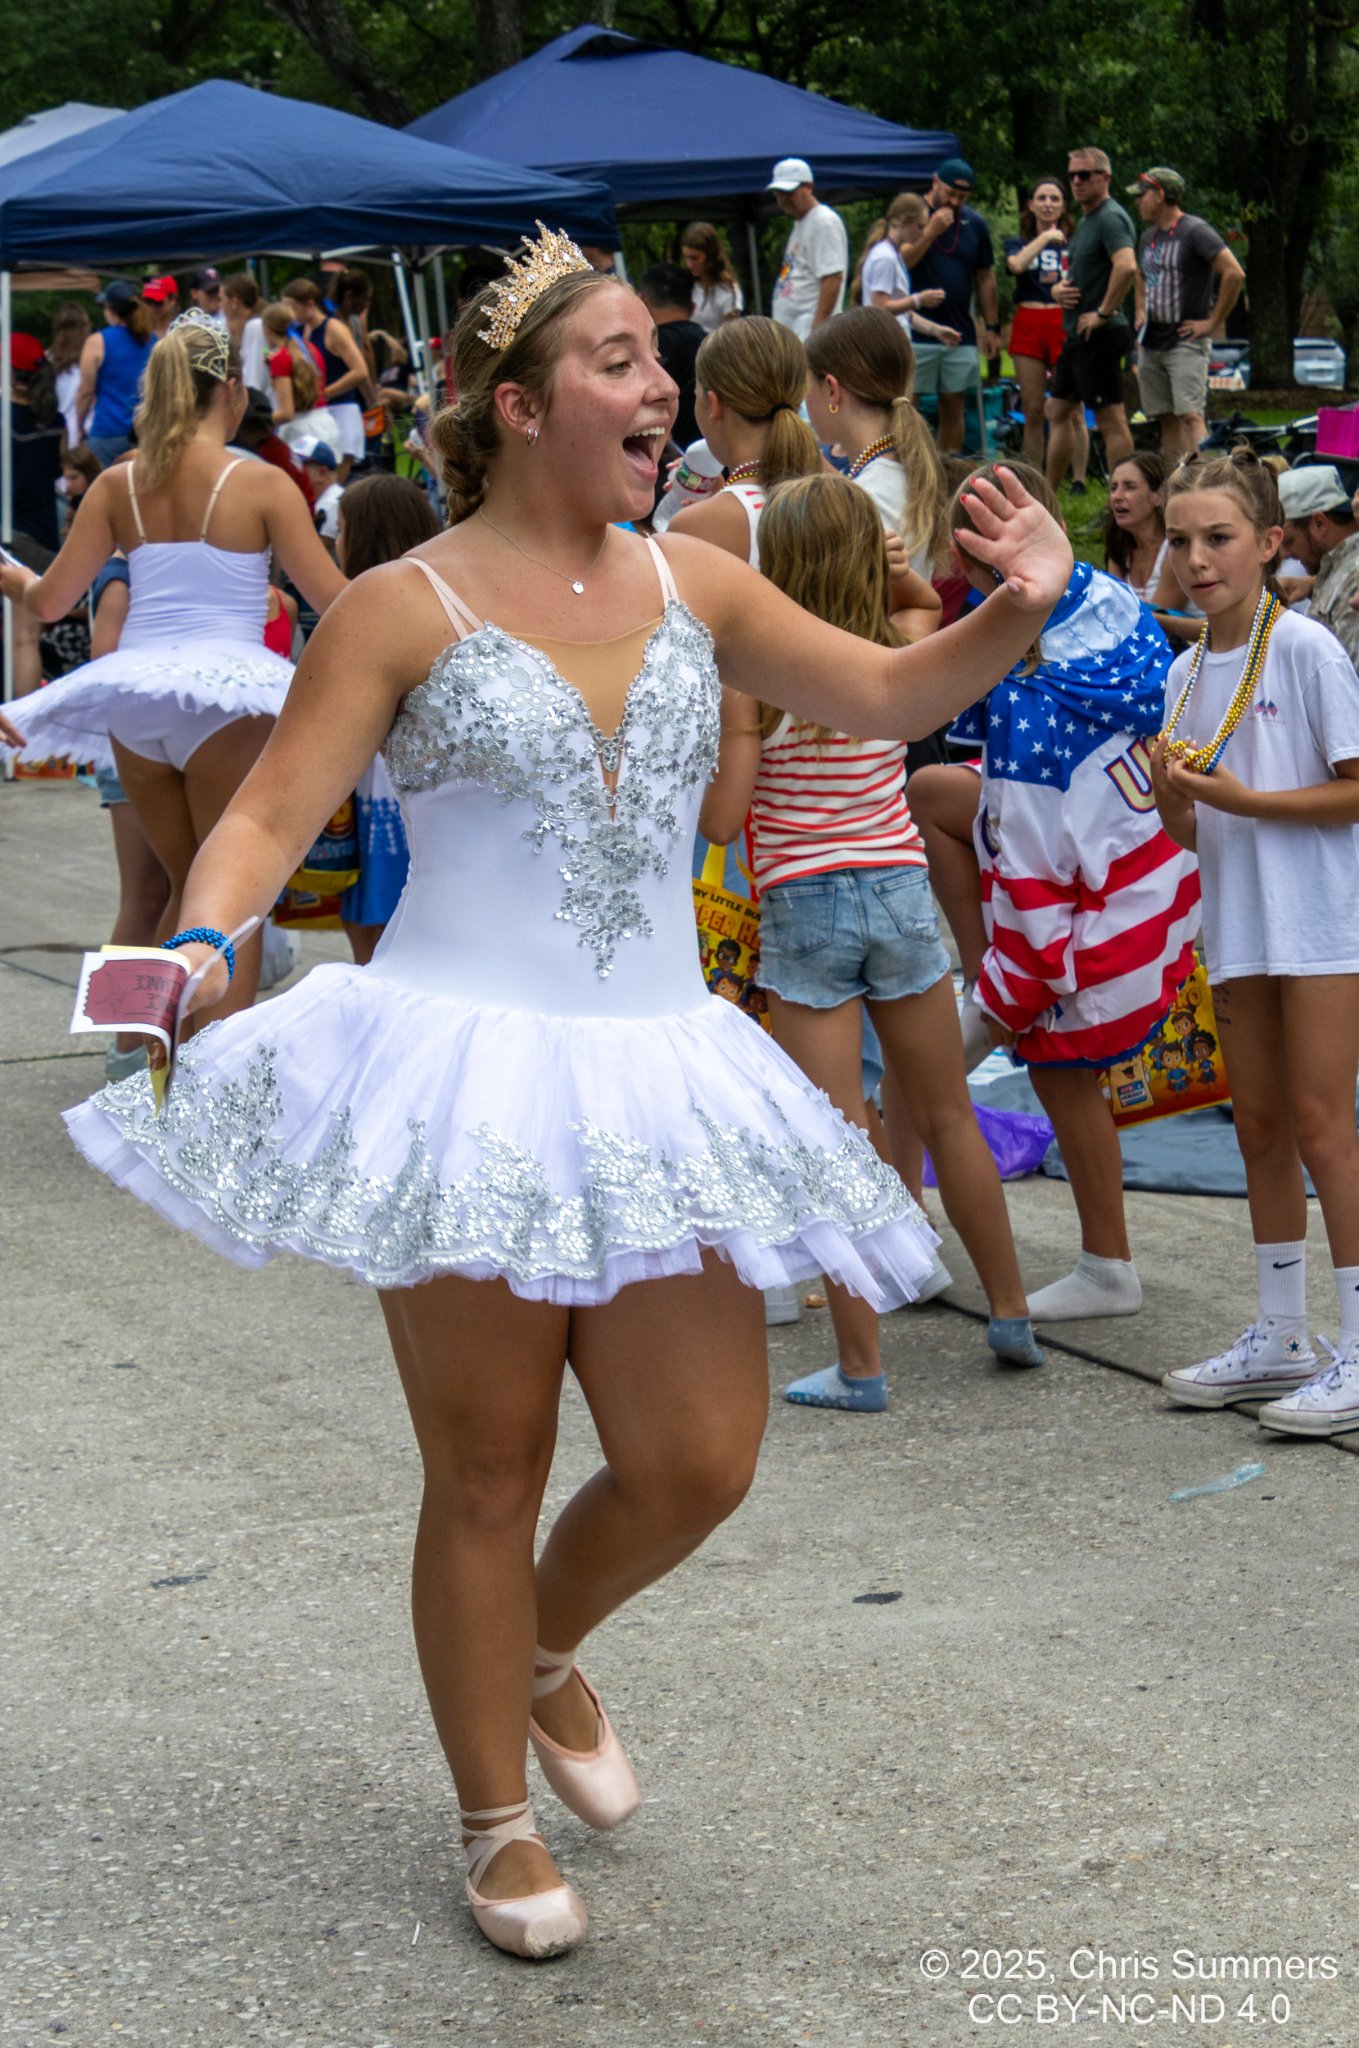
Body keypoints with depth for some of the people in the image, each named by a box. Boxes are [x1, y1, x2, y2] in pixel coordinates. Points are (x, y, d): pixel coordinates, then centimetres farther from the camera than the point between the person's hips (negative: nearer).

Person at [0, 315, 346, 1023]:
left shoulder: (117, 485, 6)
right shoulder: (261, 484, -4)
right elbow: (332, 598, -4)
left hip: (132, 695, 5)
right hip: (224, 690, -5)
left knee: (188, 887, 20)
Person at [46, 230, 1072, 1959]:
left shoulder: (690, 586, 9)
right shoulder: (403, 610, -4)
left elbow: (886, 696, 14)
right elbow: (272, 812, -7)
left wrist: (1015, 612, -4)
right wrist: (206, 940, -27)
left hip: (651, 1078, 4)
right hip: (466, 1082, -4)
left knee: (699, 1462, 2)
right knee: (487, 1475, 5)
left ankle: (545, 1651, 35)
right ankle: (497, 1822, 23)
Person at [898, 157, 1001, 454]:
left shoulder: (974, 223, 11)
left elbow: (985, 278, 15)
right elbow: (900, 262, -12)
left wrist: (992, 328, 12)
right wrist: (930, 232, -21)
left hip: (960, 334, 4)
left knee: (953, 407, 6)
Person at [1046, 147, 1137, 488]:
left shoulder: (1110, 217, -14)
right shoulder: (1084, 221, 18)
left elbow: (1126, 267, -31)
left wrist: (1104, 312, -23)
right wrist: (1058, 290, 6)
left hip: (1099, 335, -11)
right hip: (1076, 334, 11)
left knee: (1111, 422, -8)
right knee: (1057, 412, 16)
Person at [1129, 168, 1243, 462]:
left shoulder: (1195, 232, -10)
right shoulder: (1149, 237, 16)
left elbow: (1235, 274, -18)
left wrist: (1213, 322, -16)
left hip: (1185, 342, -8)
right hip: (1150, 344, 8)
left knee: (1190, 416, -16)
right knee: (1167, 419, 7)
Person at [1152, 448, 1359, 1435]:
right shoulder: (1187, 674, 10)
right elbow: (1190, 833, 13)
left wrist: (1241, 798, -17)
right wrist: (1170, 789, -8)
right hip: (1238, 926, 7)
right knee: (1260, 1127, 11)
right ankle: (1280, 1337, 20)